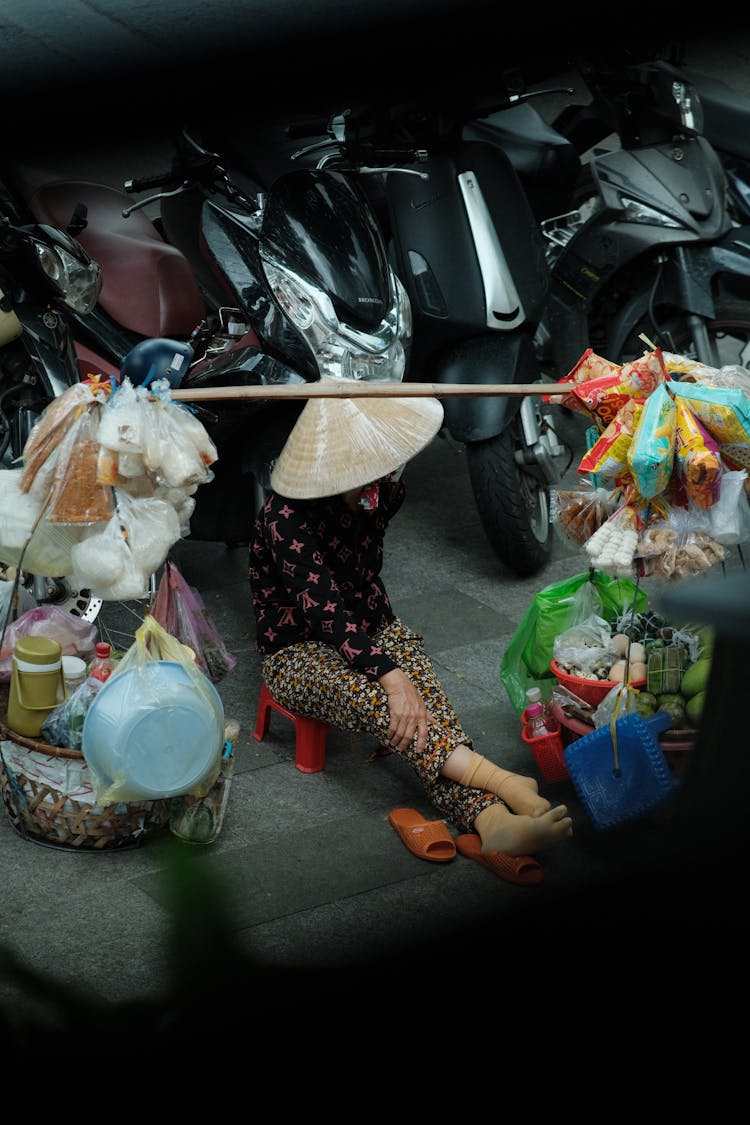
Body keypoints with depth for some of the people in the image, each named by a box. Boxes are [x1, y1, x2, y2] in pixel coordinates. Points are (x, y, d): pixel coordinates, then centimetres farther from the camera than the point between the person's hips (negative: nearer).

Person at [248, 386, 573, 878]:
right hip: (299, 649, -5)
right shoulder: (286, 518, -24)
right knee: (380, 700, -38)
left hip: (372, 626, 6)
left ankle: (490, 822, -51)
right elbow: (324, 611, -35)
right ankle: (501, 783, -49)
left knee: (427, 703, -27)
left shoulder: (382, 490, -2)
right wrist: (390, 675, -45)